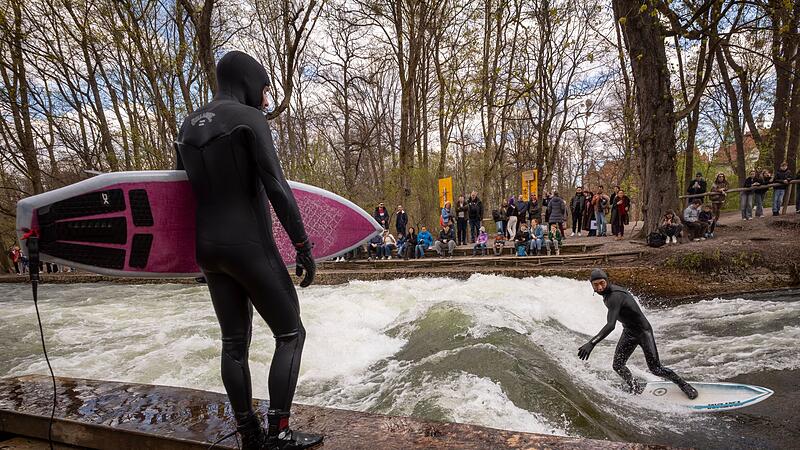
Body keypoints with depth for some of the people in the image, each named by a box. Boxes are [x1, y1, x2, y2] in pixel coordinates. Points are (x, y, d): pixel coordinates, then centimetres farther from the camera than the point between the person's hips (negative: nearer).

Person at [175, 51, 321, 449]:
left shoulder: (188, 126, 14)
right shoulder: (250, 119, -9)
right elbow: (277, 188, -16)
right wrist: (303, 246, -12)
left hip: (208, 247, 8)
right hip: (250, 246, -7)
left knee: (234, 342, 14)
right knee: (291, 334, 6)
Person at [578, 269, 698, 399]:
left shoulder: (615, 296, -34)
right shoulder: (607, 293, -6)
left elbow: (610, 325, -45)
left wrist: (592, 343, -52)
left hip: (643, 331, -8)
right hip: (628, 332, 8)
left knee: (655, 369, -3)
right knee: (617, 365, 3)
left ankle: (682, 384, 24)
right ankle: (636, 388, 26)